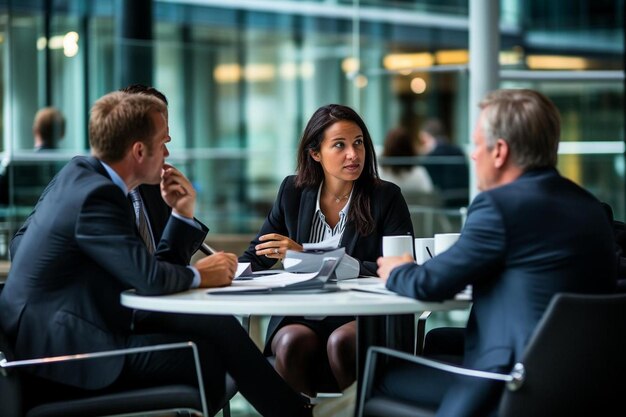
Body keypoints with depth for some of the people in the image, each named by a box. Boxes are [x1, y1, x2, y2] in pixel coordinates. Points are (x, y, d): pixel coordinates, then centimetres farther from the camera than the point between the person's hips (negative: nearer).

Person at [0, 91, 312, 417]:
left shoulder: (83, 174, 10)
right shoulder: (97, 195, -19)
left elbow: (147, 270, 13)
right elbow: (149, 278, -26)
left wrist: (182, 213, 4)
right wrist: (198, 274, -7)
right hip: (65, 348, -10)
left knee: (216, 326, 4)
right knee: (208, 353, -11)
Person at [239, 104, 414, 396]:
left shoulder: (386, 198, -1)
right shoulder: (294, 191, 8)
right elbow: (256, 256, 14)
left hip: (364, 317, -2)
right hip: (301, 315, 2)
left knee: (340, 342, -34)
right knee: (293, 342, -32)